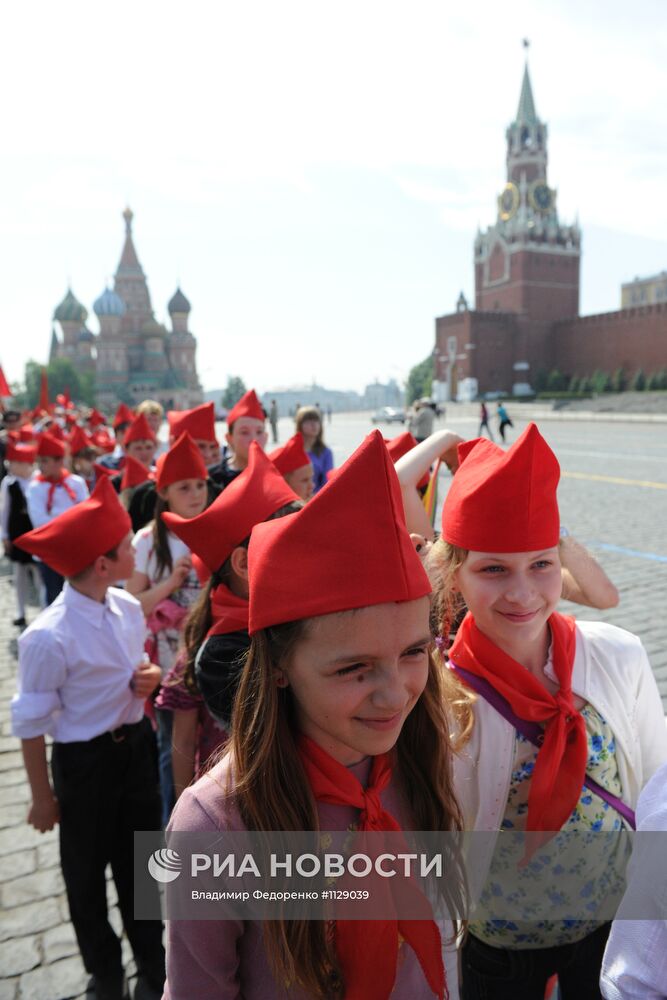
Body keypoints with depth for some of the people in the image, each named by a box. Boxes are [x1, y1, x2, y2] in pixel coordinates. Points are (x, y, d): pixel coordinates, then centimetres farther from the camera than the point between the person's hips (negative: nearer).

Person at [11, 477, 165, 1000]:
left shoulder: (129, 608, -8)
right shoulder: (48, 638, -27)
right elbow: (31, 723, -15)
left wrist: (150, 675, -13)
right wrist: (43, 797, -6)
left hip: (136, 745, 6)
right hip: (84, 760, -5)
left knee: (139, 861, 24)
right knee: (87, 873, 20)